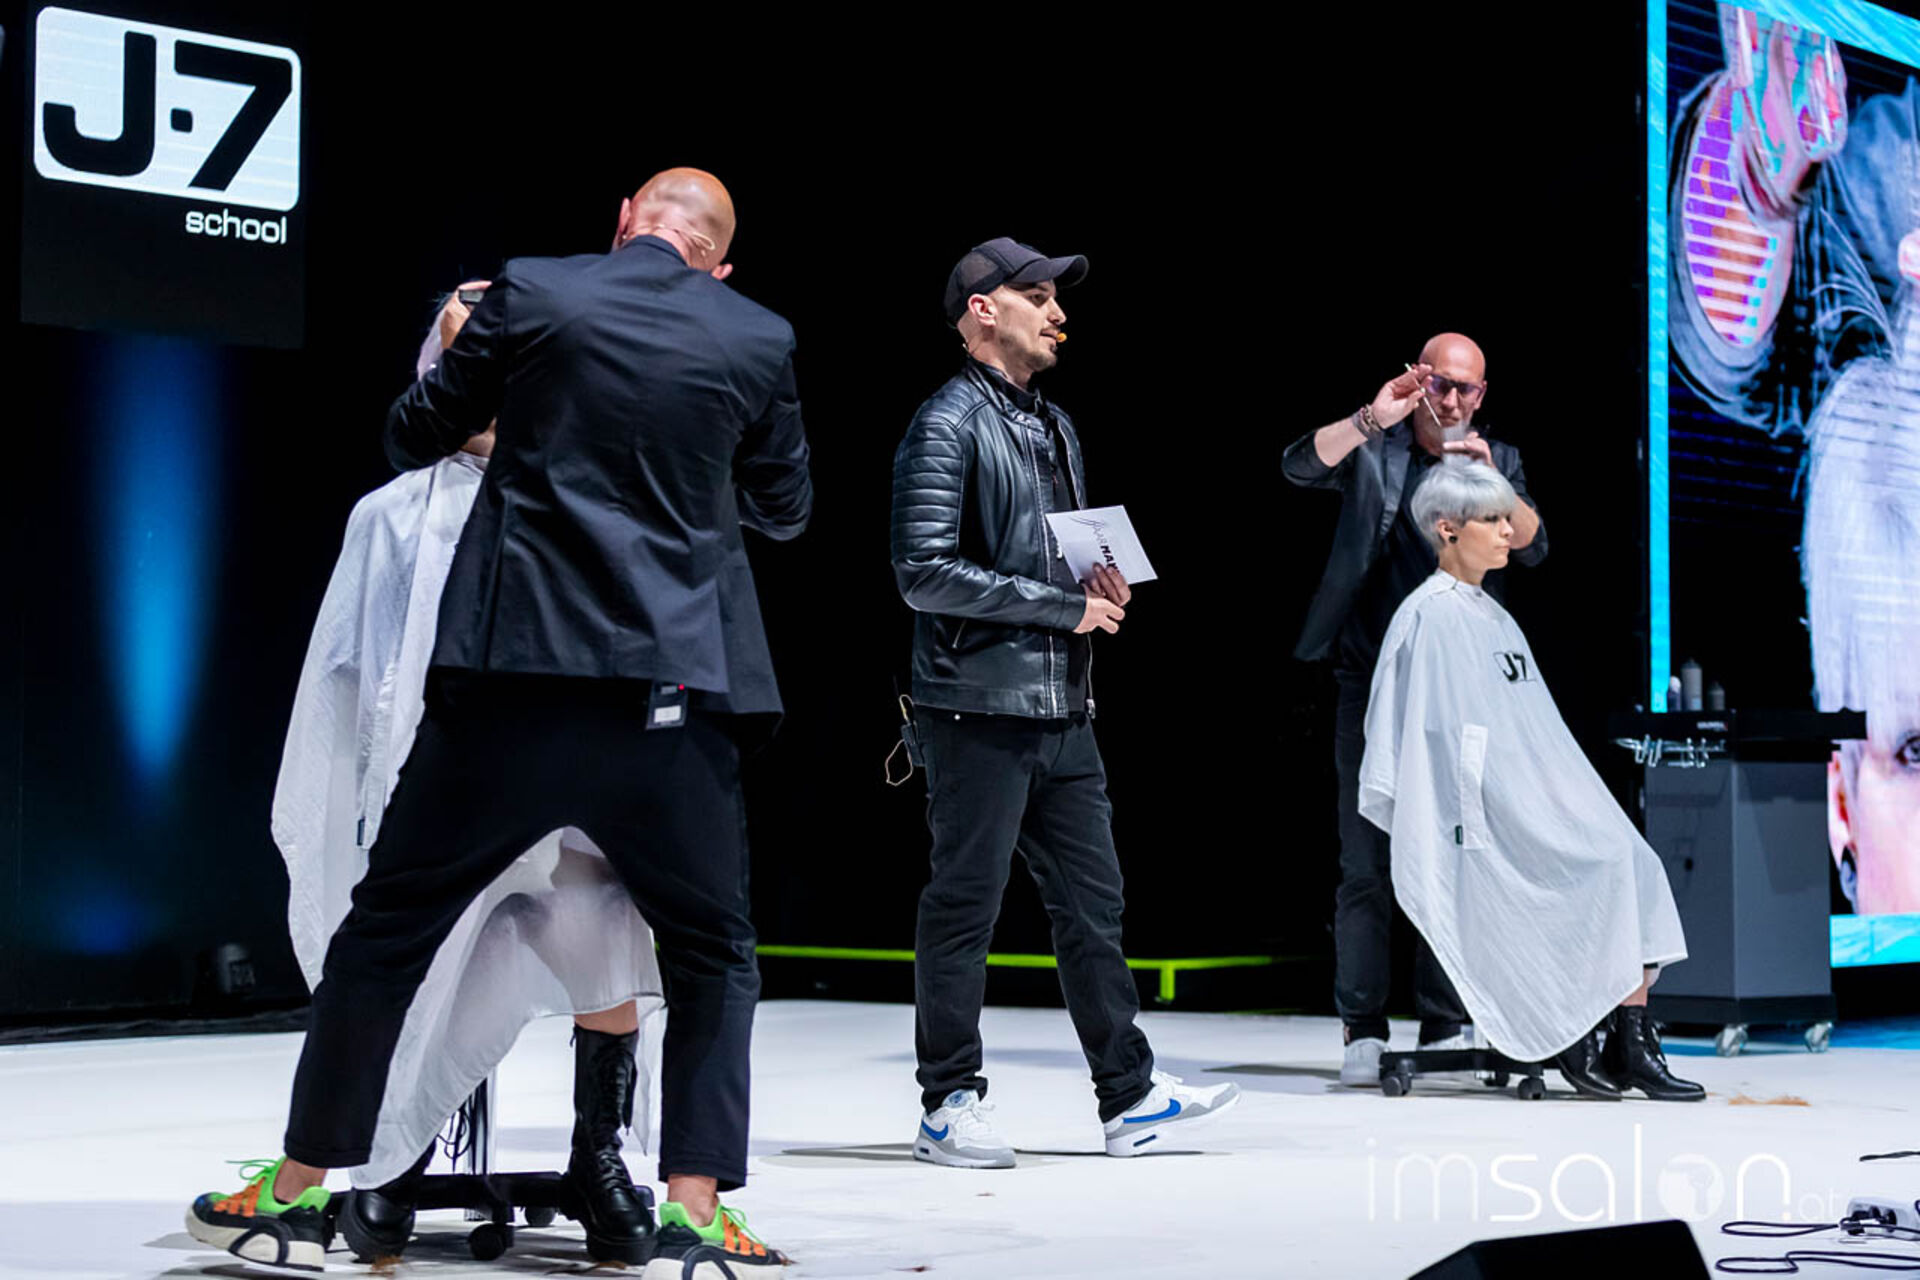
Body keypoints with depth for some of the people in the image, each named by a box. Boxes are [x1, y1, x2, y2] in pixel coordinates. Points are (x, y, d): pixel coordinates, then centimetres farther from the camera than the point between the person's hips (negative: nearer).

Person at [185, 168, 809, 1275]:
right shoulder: (759, 339, 4)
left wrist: (461, 353, 31)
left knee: (388, 927, 10)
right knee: (714, 955, 15)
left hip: (517, 681, 0)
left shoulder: (533, 292, 1)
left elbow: (414, 438, 11)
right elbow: (785, 507, 17)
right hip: (677, 690, 1)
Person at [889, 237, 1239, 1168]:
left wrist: (1104, 586, 4)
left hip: (1063, 708, 8)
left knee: (1092, 906, 9)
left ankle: (1130, 1098, 14)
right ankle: (948, 1106, 9)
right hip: (979, 710, -8)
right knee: (964, 909, 0)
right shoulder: (948, 426, -9)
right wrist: (1067, 607, -15)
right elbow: (926, 574, -18)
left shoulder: (1055, 427, 18)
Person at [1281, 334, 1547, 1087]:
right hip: (1372, 681, -1)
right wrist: (1374, 417, -22)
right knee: (1366, 861, -3)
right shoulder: (1372, 450, 6)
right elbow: (1299, 466, -11)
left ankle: (1446, 1029, 7)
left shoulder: (1497, 460, 11)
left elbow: (1532, 547, -3)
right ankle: (1363, 1031, -1)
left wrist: (1489, 480, -18)